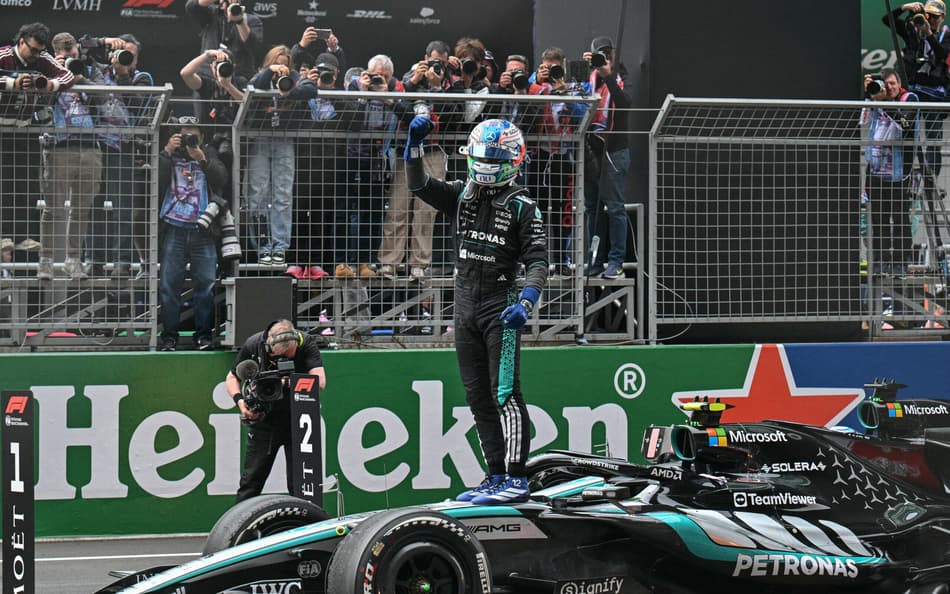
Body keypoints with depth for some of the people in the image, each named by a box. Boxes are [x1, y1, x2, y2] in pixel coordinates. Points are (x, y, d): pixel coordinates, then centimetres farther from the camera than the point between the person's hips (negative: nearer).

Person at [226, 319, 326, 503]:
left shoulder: (307, 344, -17)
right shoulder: (253, 345, -12)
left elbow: (320, 382, -29)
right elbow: (232, 378, 4)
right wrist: (240, 400, -15)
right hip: (264, 421, 1)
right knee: (251, 479, 4)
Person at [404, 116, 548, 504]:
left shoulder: (522, 207, -5)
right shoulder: (461, 196, 11)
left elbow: (537, 263, -8)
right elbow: (418, 184, 4)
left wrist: (525, 304, -23)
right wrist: (415, 141, -10)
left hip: (501, 308, -6)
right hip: (466, 307, 6)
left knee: (504, 393, -12)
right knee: (478, 396, 8)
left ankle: (516, 480, -11)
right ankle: (496, 477, 14)